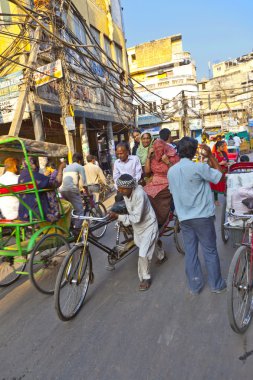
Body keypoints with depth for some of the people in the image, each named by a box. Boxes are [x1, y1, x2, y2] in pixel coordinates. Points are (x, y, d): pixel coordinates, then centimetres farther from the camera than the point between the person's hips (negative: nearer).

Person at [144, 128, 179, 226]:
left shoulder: (173, 156, -5)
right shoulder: (153, 157, 6)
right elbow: (147, 172, -2)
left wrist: (168, 162, -21)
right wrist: (148, 156, -7)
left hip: (167, 186, -5)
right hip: (154, 184, 5)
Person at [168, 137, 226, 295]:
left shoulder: (171, 171, 1)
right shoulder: (199, 167, -16)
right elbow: (220, 175, -4)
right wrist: (210, 155, -1)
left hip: (184, 218, 5)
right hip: (203, 217, -4)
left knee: (190, 251, 13)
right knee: (210, 251, 12)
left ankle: (195, 286, 24)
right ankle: (216, 284, 26)